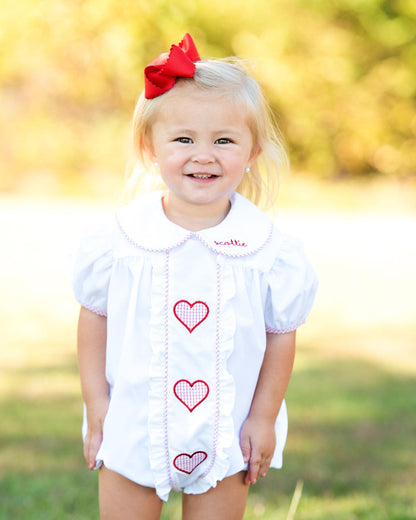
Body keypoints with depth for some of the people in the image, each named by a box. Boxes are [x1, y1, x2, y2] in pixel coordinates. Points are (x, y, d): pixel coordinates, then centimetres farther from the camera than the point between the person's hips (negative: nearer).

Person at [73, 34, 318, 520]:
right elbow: (95, 316, 1)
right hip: (131, 431, 0)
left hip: (225, 437, 0)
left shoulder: (270, 250, -10)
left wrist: (264, 417, -1)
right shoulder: (120, 239, -10)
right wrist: (95, 403, 0)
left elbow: (281, 334, -2)